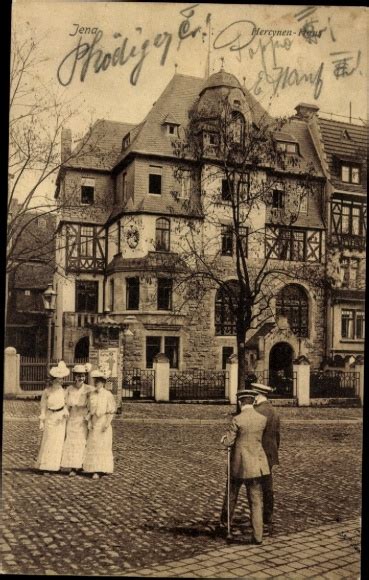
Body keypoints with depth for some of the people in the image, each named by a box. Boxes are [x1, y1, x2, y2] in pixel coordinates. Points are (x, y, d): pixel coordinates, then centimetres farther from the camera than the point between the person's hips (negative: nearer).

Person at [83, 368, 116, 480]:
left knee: (103, 446, 0)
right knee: (92, 446, 5)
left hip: (103, 423, -5)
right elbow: (90, 410, 12)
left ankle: (100, 470, 4)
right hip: (94, 423, 5)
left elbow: (111, 412, -9)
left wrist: (107, 423, -17)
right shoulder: (92, 395, 6)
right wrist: (89, 422, 3)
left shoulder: (108, 395, -8)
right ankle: (95, 470, 13)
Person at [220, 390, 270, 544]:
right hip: (256, 463, 2)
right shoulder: (263, 419, -3)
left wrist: (225, 438, 11)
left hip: (239, 463, -2)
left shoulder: (237, 420, -15)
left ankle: (225, 521, 38)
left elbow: (228, 442, -11)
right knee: (256, 500, 5)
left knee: (232, 493, 20)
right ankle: (257, 535, 2)